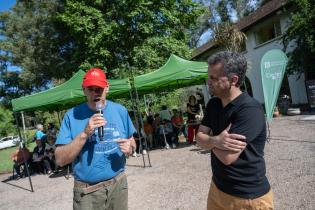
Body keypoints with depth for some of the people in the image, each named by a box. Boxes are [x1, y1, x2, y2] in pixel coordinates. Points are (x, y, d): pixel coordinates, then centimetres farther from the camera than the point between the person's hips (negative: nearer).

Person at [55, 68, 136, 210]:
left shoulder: (120, 111, -2)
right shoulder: (72, 115, -10)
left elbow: (131, 141, 8)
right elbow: (60, 160, -13)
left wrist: (129, 148, -14)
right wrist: (85, 134, -25)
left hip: (118, 184, 3)